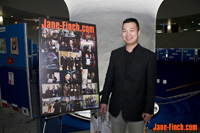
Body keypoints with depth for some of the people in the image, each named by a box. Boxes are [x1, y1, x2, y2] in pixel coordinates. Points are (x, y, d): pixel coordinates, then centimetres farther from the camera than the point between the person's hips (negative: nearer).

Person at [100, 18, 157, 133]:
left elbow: (151, 86, -7)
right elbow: (109, 79, 6)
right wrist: (104, 101, 5)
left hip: (136, 110, -3)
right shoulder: (115, 54, 2)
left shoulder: (149, 56, -8)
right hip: (115, 108, 3)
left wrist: (149, 110, -7)